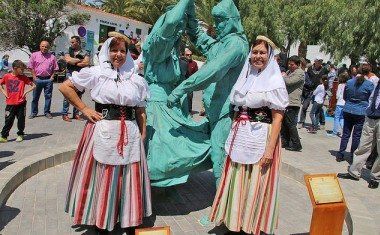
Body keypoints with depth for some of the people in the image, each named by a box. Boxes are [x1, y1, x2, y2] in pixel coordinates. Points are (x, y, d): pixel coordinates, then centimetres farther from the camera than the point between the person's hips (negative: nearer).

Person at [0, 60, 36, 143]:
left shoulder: (23, 77, -1)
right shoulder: (7, 76, 1)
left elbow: (33, 86, 3)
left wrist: (26, 92, -7)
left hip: (21, 103, 0)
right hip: (10, 103, 0)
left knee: (21, 120, 6)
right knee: (8, 120, 2)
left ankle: (20, 135, 22)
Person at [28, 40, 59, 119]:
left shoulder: (52, 57, 7)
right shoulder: (34, 55, 6)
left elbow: (55, 68, 9)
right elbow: (31, 67, 5)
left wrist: (52, 77, -2)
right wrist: (34, 77, -2)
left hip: (48, 79, 0)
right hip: (38, 79, 0)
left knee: (48, 96, 4)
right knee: (35, 97, 6)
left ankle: (47, 112, 15)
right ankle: (33, 112, 17)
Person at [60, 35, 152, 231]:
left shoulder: (136, 80, 9)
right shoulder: (96, 73, 1)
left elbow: (141, 112, 10)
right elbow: (65, 87, 3)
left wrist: (143, 136, 4)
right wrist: (84, 109, -2)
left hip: (130, 134, 3)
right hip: (102, 132, -2)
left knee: (128, 177, 9)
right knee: (101, 177, 7)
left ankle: (128, 218, 27)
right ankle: (99, 218, 26)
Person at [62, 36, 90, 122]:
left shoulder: (85, 53, 8)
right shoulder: (68, 52, 11)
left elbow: (86, 63, -9)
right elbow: (68, 60, -9)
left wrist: (74, 62, -5)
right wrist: (80, 60, -5)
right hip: (70, 74, -1)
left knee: (78, 95, 6)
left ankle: (76, 114, 15)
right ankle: (64, 114, -1)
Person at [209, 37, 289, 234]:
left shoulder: (274, 81, -7)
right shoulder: (246, 77, 11)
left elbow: (277, 118, -11)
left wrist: (270, 149, -17)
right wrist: (233, 136, 14)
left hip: (261, 137, -6)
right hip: (240, 137, 6)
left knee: (255, 183, 4)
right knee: (237, 180, 13)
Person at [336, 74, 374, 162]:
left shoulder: (349, 82, -1)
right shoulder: (369, 84, -10)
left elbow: (344, 97, 10)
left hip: (348, 111, 3)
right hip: (361, 113, -3)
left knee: (346, 134, 11)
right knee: (357, 135, 7)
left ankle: (340, 155, 15)